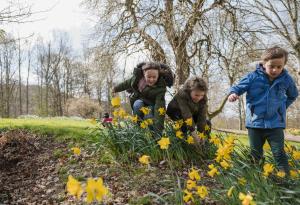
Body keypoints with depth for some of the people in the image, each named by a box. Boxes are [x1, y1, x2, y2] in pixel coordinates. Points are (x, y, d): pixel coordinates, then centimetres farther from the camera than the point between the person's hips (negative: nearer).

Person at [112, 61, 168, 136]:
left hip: (151, 104, -3)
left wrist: (158, 129, -48)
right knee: (137, 104, -31)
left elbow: (159, 108, -40)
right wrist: (116, 88, 15)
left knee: (148, 117, -31)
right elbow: (128, 83, 0)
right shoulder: (138, 75, -22)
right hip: (138, 101, 3)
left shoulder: (160, 87, -33)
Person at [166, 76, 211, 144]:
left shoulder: (203, 98, -24)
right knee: (183, 121, -34)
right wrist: (193, 132, -52)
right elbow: (187, 114, -47)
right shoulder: (182, 94, -40)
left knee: (207, 124, -10)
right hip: (175, 110, -4)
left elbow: (202, 116, -28)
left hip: (193, 112, 4)